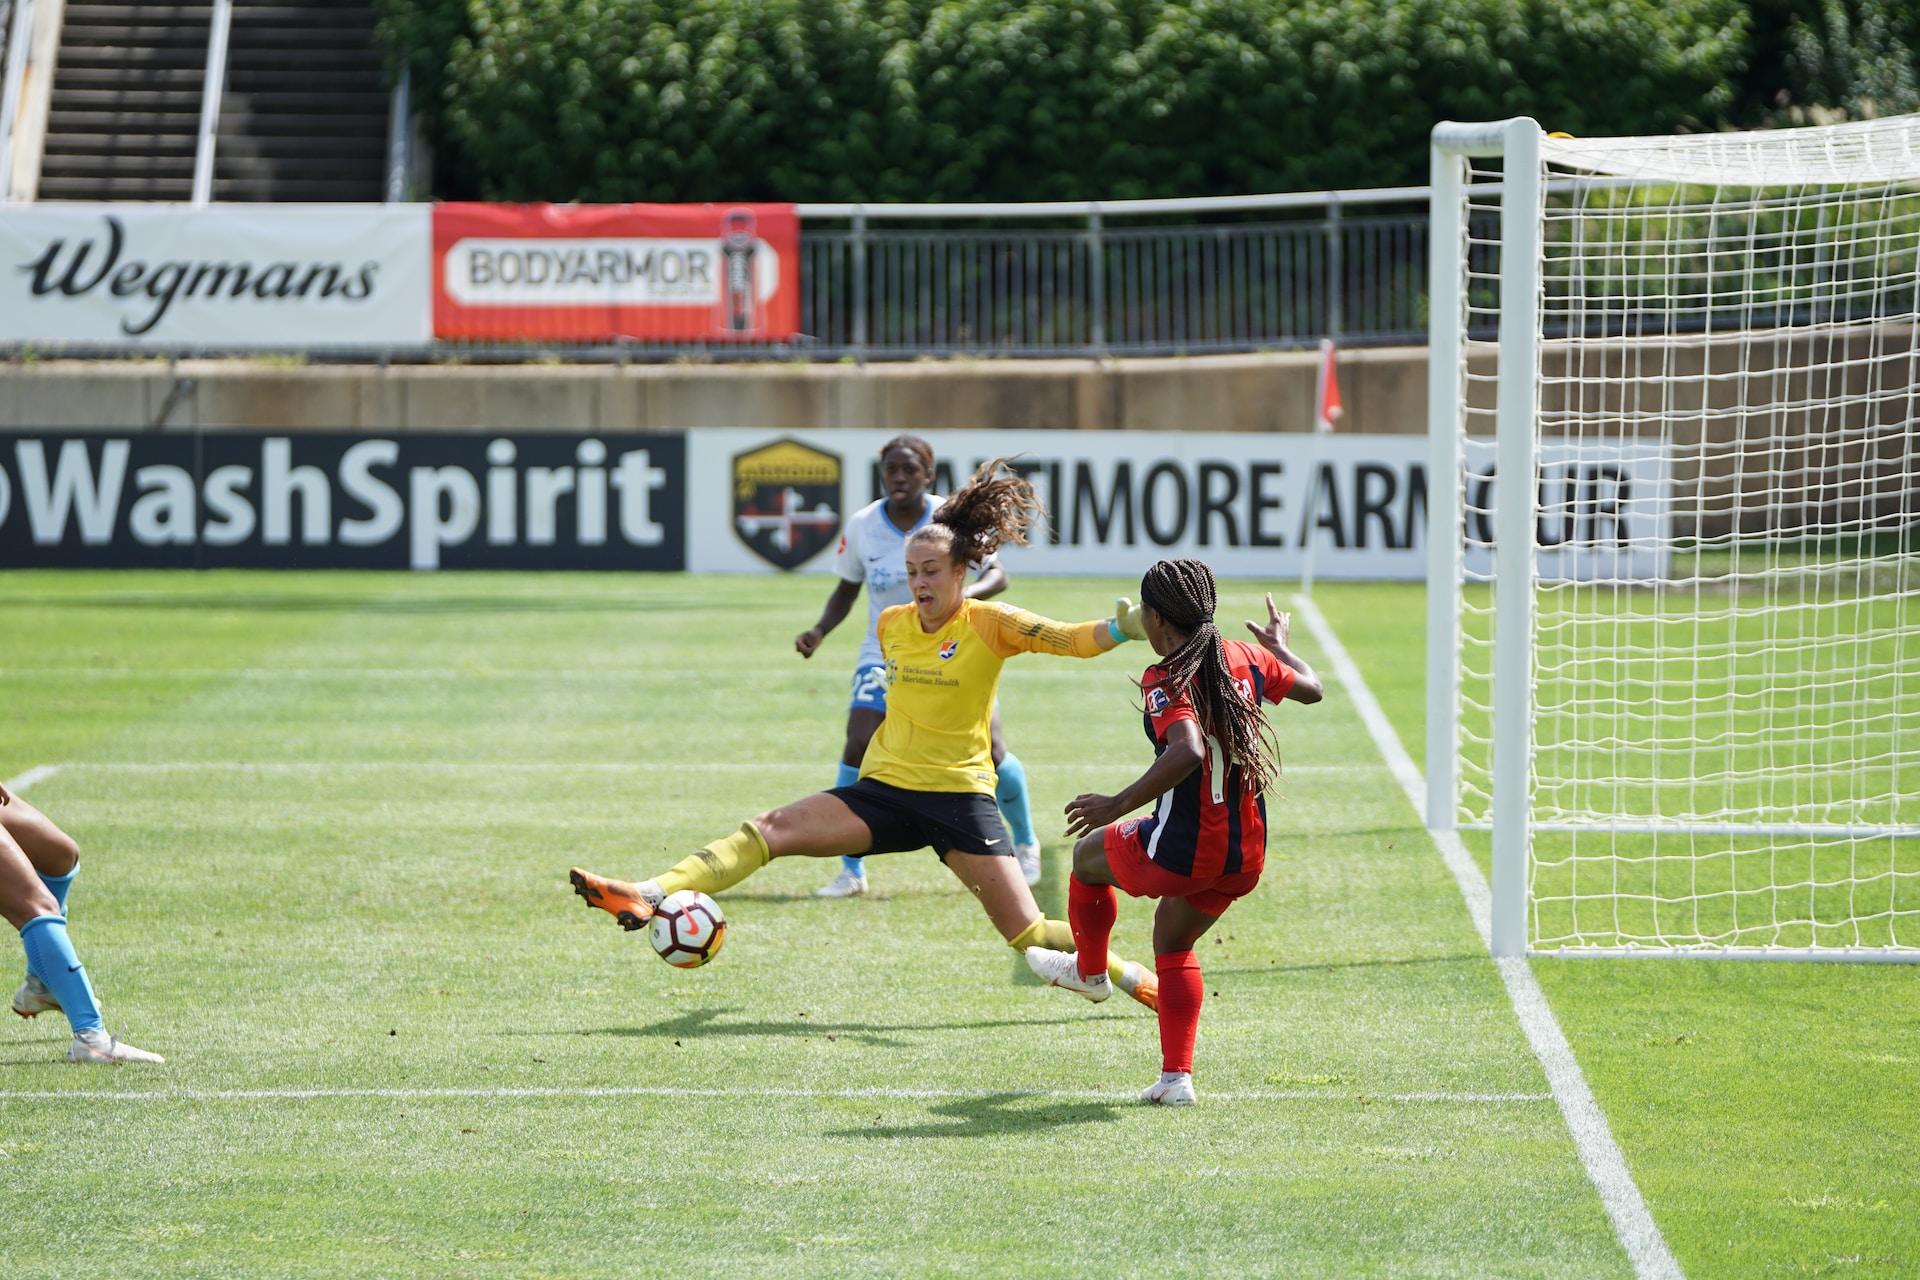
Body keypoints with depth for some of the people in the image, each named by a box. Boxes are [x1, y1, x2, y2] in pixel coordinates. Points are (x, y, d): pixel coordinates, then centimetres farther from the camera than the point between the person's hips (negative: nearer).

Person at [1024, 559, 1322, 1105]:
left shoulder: (1166, 680, -18)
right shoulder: (1247, 658, 3)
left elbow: (1188, 753, -34)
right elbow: (1311, 688, 20)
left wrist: (1118, 804, -28)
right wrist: (1280, 644, 40)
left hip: (1182, 852, -7)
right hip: (1247, 856, 7)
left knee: (1089, 855, 25)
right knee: (1173, 943, 27)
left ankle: (1089, 971, 47)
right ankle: (1176, 1076, 18)